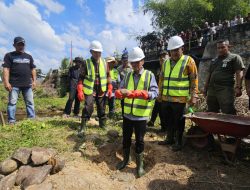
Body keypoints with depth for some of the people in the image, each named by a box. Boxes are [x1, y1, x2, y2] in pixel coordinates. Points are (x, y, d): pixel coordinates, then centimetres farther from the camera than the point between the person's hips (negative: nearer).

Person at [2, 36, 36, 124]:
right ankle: (11, 121, 6)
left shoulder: (29, 56, 16)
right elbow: (6, 69, -4)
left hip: (27, 84, 3)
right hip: (14, 84, -3)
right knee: (12, 102, 0)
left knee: (30, 102, 5)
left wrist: (34, 81, 6)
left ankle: (32, 119, 12)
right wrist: (6, 82, -13)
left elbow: (33, 69, 15)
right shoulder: (9, 55, 4)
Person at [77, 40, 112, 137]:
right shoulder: (87, 63, -6)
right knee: (88, 108, -14)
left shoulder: (104, 63, 3)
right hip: (90, 90, -3)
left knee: (102, 108, 15)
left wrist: (109, 88, 2)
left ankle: (102, 124, 35)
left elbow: (108, 76, 10)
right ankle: (82, 127, 1)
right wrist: (80, 90, -13)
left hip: (101, 90, 3)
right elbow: (81, 77, -4)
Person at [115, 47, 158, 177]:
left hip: (141, 115, -3)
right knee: (126, 138, 17)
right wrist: (120, 93, -23)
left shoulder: (149, 75, -3)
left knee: (139, 140, 10)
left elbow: (155, 93, -14)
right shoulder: (127, 76, 8)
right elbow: (120, 91, 2)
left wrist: (142, 94, -32)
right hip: (127, 114, 4)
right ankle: (125, 159, 40)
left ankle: (140, 165, 31)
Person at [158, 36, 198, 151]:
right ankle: (170, 139, 34)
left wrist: (193, 96, -11)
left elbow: (194, 80, -6)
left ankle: (178, 142, 25)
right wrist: (160, 93, 16)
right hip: (165, 98, 6)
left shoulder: (188, 61, -4)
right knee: (168, 120, 16)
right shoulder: (166, 62, 12)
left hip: (180, 99, -5)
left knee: (178, 121, 7)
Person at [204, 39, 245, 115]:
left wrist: (238, 87, -18)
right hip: (212, 89, 6)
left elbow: (239, 73, -6)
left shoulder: (234, 57, 4)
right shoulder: (214, 60, 22)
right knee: (211, 113, 11)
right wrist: (205, 88, 18)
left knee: (228, 113, -7)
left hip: (225, 89, -6)